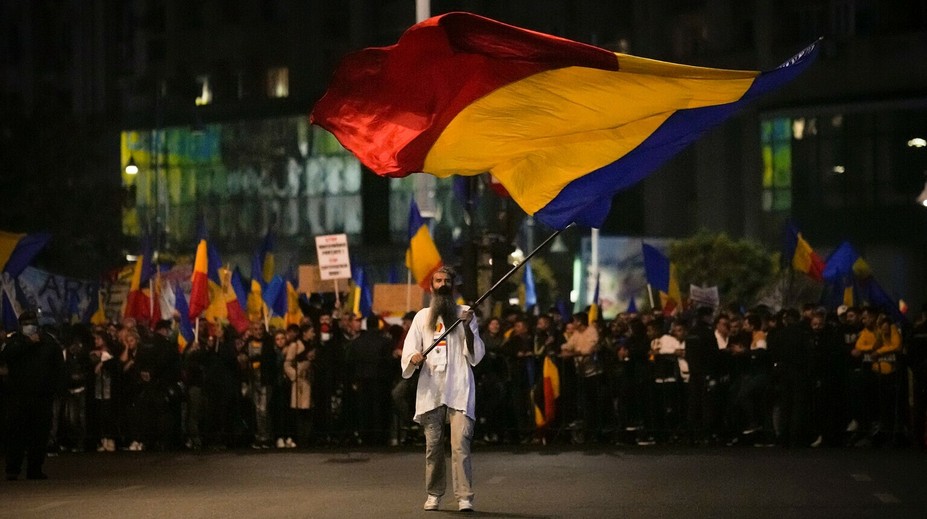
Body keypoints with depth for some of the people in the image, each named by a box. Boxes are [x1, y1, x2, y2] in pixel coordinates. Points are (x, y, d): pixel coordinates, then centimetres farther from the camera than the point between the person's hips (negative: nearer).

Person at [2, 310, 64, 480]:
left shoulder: (48, 342, 11)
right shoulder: (14, 340, 7)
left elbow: (59, 366, 11)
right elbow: (5, 355, -14)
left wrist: (57, 387, -2)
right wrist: (27, 342, -14)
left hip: (43, 396, 2)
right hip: (19, 395, -2)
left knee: (40, 434, 1)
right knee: (17, 433, -6)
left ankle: (35, 469, 7)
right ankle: (12, 469, -3)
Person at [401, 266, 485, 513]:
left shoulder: (465, 313, 10)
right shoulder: (422, 317, 15)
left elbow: (476, 355, 4)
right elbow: (409, 350, 10)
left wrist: (467, 327, -10)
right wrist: (414, 357, -13)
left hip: (459, 389, -2)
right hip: (430, 388, 2)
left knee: (460, 443, -13)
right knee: (433, 444, 4)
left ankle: (464, 498, -17)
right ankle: (434, 494, 17)